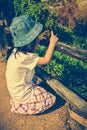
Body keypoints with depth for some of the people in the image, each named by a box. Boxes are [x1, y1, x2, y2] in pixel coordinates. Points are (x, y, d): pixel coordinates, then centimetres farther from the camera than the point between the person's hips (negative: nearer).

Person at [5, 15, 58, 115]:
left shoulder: (17, 51, -8)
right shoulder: (23, 58, -36)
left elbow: (31, 51, 14)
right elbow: (46, 60, -30)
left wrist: (38, 39, 3)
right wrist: (52, 42, -21)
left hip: (17, 89, 8)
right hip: (23, 95, -8)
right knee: (51, 99, 4)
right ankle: (23, 106, 6)